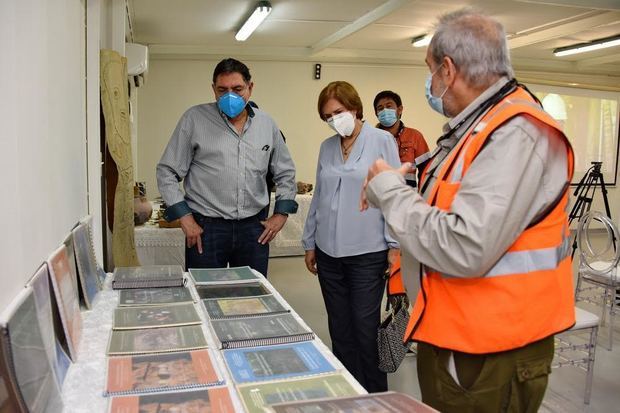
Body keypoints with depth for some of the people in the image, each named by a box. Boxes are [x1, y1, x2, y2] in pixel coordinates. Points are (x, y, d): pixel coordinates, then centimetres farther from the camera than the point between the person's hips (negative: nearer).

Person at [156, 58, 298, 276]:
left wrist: (281, 213, 8)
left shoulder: (267, 124, 7)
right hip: (206, 227, -3)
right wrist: (185, 217, -7)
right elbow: (167, 172, -1)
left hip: (254, 228, 3)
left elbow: (285, 173, 17)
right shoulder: (195, 119, -3)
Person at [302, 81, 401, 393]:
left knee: (365, 327, 3)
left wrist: (395, 244, -11)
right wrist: (309, 243, 15)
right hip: (329, 252, 5)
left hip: (368, 253, -5)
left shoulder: (381, 141, -4)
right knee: (339, 327, 13)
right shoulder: (327, 147, 10)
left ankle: (374, 393, 21)